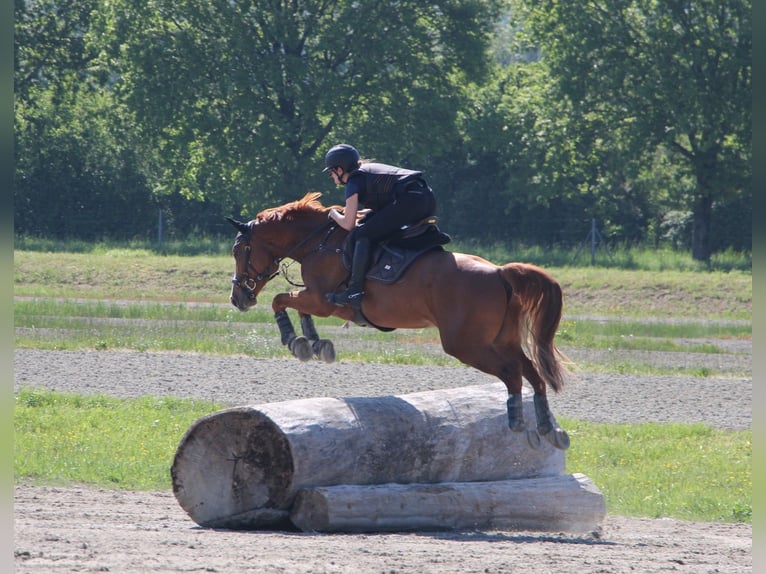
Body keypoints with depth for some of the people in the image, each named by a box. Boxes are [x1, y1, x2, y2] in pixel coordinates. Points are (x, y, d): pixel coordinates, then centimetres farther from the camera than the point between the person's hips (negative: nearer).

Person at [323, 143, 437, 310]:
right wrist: (362, 212, 32)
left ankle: (355, 292, -18)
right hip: (428, 199, 10)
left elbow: (348, 224, 0)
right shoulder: (370, 169, 29)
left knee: (362, 235, -8)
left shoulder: (354, 181, 3)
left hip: (409, 200, -10)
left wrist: (334, 215, 20)